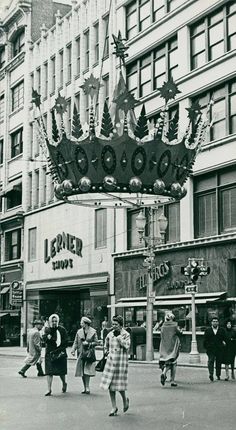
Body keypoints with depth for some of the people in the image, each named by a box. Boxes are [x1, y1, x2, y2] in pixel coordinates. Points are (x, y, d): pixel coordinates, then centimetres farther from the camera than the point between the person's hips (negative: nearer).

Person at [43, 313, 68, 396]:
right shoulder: (47, 330, 6)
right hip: (49, 353, 1)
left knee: (61, 371, 5)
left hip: (60, 353, -1)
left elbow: (65, 342, -1)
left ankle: (64, 383, 33)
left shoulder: (62, 330, 0)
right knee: (49, 371, -6)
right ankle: (49, 389, -4)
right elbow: (45, 338, -8)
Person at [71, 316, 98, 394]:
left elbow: (96, 342, -1)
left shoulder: (93, 332, -1)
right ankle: (85, 387, 15)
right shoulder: (79, 332, 6)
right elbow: (76, 342, 6)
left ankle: (87, 387, -4)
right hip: (81, 353, 3)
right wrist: (73, 350, -9)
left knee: (87, 370, -11)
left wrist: (89, 344, -16)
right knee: (82, 371, 5)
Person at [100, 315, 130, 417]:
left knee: (119, 385, -3)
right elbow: (106, 345, 25)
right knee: (110, 385, 3)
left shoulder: (126, 334, -6)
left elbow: (127, 346, -20)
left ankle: (125, 400, 27)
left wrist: (119, 337, -20)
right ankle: (114, 407, 14)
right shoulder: (110, 334, 8)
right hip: (111, 361, 5)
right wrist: (106, 351, 12)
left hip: (121, 362, -5)